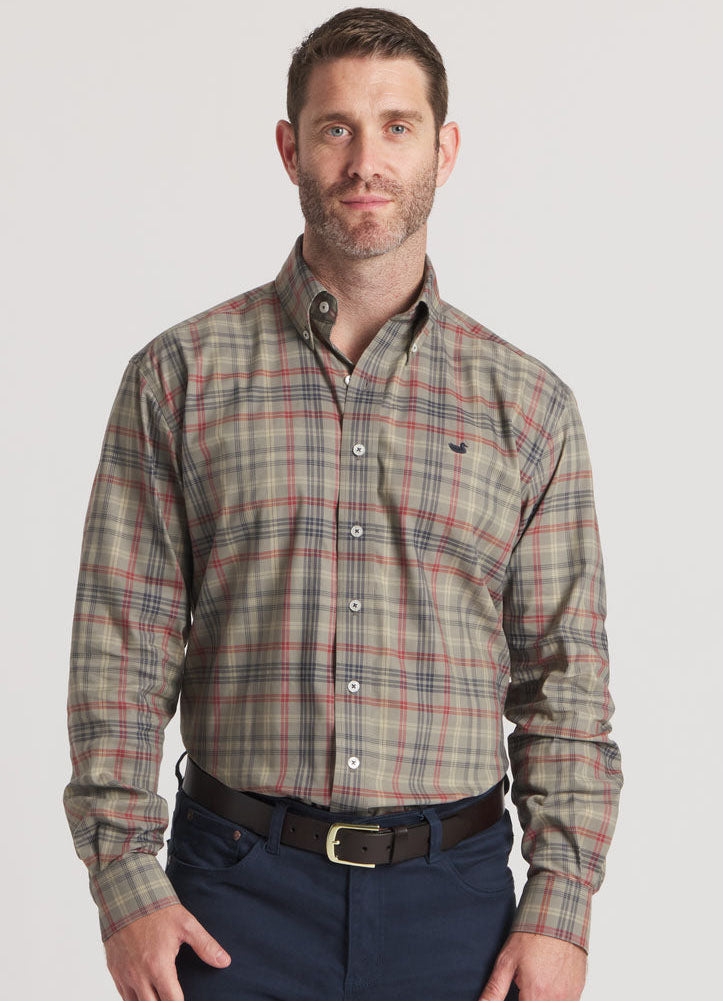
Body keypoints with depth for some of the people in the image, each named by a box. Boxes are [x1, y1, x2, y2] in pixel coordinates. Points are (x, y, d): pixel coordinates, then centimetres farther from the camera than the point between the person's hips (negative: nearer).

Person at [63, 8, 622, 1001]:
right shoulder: (179, 375, 2)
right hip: (241, 889, -1)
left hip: (454, 895, 1)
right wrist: (126, 882, -7)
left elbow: (564, 681, 4)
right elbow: (120, 651, 0)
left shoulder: (530, 404, 5)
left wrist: (560, 911, -3)